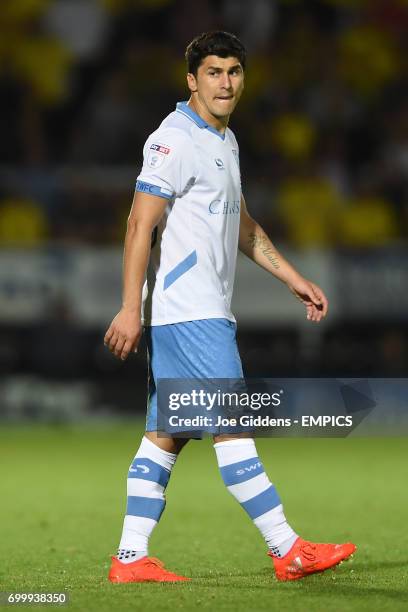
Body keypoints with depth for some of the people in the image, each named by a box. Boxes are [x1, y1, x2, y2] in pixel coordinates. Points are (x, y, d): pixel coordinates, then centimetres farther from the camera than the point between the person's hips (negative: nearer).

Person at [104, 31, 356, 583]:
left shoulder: (225, 141, 18)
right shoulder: (175, 140, -11)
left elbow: (241, 224, 29)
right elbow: (141, 225, -16)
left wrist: (293, 278, 26)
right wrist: (130, 309, -21)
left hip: (206, 313, 10)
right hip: (184, 312, -10)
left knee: (166, 436, 6)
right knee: (233, 426, -8)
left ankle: (130, 559, 7)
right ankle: (288, 551, -7)